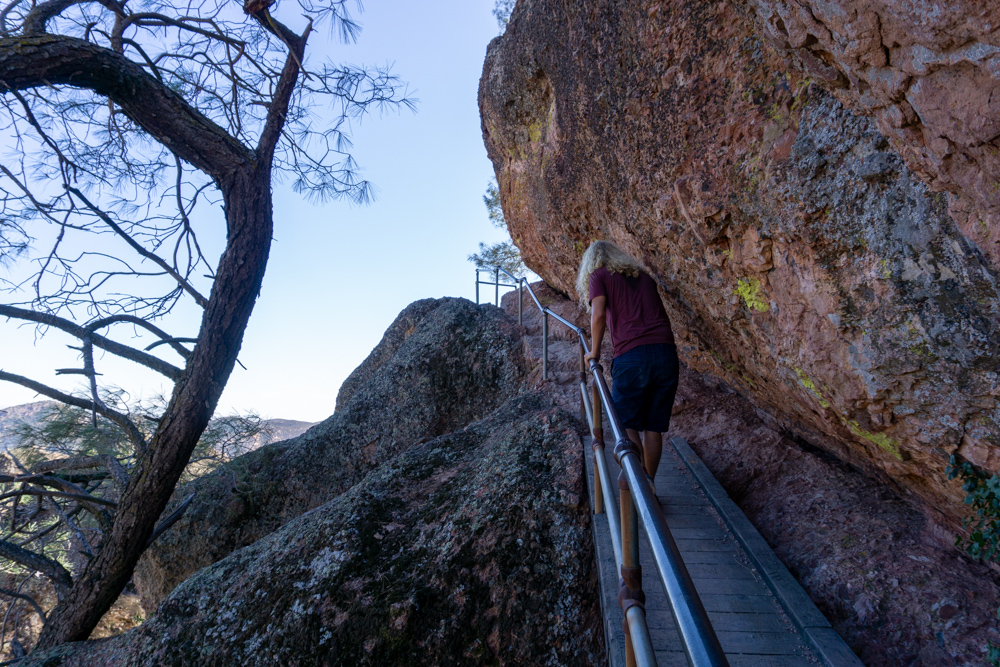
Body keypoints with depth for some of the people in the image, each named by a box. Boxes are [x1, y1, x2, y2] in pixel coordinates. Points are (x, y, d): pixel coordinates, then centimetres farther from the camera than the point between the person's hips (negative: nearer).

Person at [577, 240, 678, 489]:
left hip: (631, 355, -5)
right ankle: (649, 487, 17)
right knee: (654, 426, 10)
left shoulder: (599, 276, 10)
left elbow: (598, 315, -5)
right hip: (666, 352, 5)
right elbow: (662, 317, 20)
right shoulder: (644, 277, 25)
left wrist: (594, 353, 5)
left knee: (626, 423, 5)